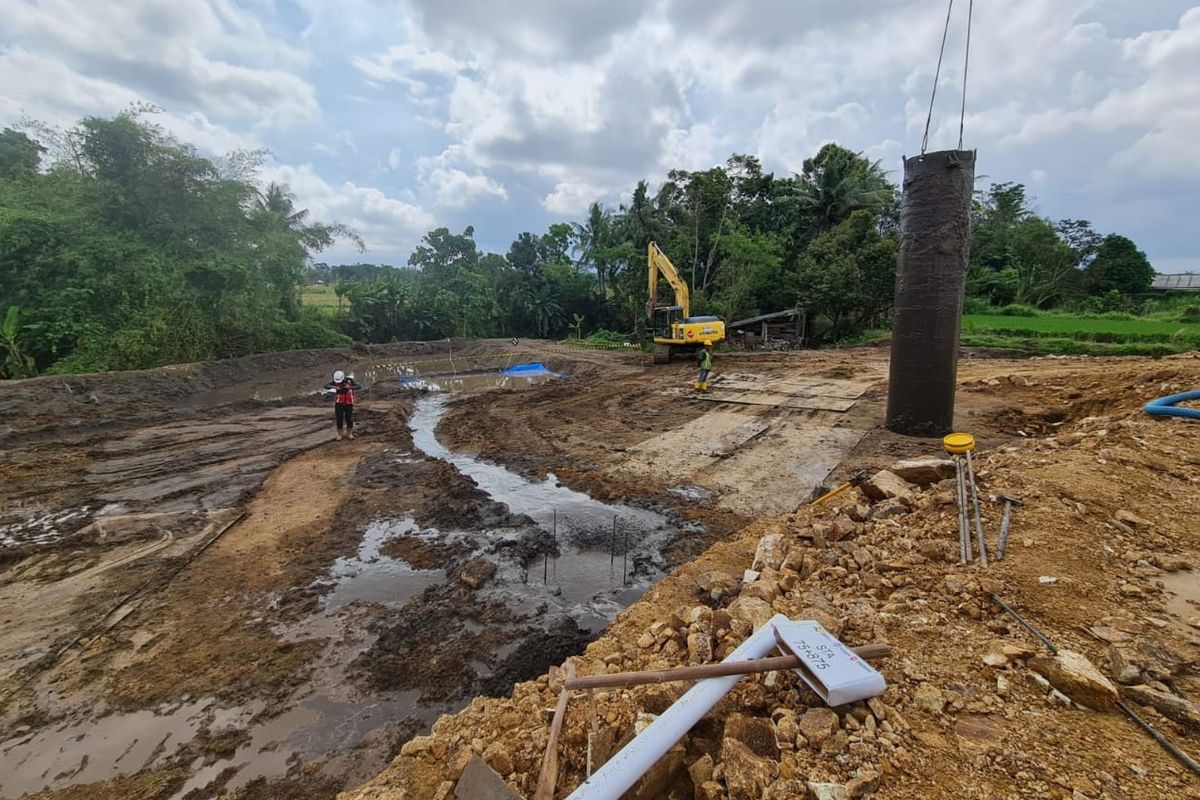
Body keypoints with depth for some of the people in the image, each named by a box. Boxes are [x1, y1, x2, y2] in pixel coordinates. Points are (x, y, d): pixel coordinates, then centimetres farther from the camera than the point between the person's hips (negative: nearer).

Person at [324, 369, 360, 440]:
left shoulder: (349, 380, -14)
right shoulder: (335, 381, -9)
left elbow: (359, 387, -25)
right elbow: (326, 386, -20)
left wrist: (350, 387, -42)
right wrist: (334, 387, -38)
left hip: (348, 403, -1)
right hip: (339, 403, 1)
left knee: (349, 418, 1)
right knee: (339, 418, 0)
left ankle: (349, 434, 17)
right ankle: (339, 434, 12)